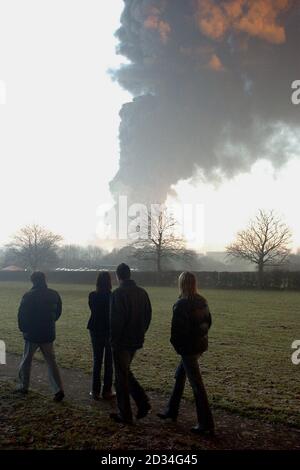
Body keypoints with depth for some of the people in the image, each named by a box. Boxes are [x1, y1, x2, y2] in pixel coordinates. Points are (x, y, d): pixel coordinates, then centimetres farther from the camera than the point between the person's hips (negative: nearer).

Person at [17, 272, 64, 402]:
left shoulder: (29, 296, -12)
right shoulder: (54, 295, 0)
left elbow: (21, 314, -9)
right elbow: (58, 312, 8)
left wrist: (23, 329, 6)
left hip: (32, 334, -3)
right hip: (48, 334, 3)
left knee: (26, 360, 16)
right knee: (51, 362, 6)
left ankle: (24, 386, 28)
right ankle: (58, 390, -3)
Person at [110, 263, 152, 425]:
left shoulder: (118, 293, -17)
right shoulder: (142, 292, 4)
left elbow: (115, 319, -19)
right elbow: (148, 315, 9)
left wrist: (113, 339, -8)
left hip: (122, 341, -7)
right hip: (137, 341, 7)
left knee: (122, 377, 5)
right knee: (126, 372, 23)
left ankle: (125, 415, 14)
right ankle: (143, 402, 15)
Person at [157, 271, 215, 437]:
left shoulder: (181, 305, -19)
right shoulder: (202, 301, 5)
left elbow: (177, 330, -21)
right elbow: (208, 322, 13)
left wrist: (178, 347, -5)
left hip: (188, 348, -9)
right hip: (201, 345, 9)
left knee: (197, 384, -2)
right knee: (179, 376, 22)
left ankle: (206, 425, 5)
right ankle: (171, 411, 34)